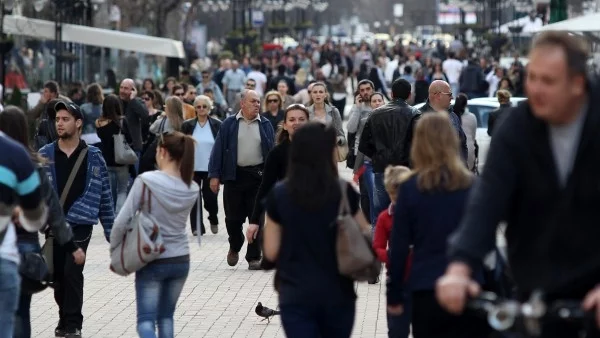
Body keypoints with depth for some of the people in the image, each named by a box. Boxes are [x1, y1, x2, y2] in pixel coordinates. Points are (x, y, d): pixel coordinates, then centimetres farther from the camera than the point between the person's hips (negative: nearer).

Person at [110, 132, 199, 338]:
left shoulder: (146, 181, -16)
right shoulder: (192, 189, -3)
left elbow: (122, 221, -14)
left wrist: (115, 250, -1)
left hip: (152, 261, -4)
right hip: (181, 260, 5)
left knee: (146, 319, -1)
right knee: (166, 317, 18)